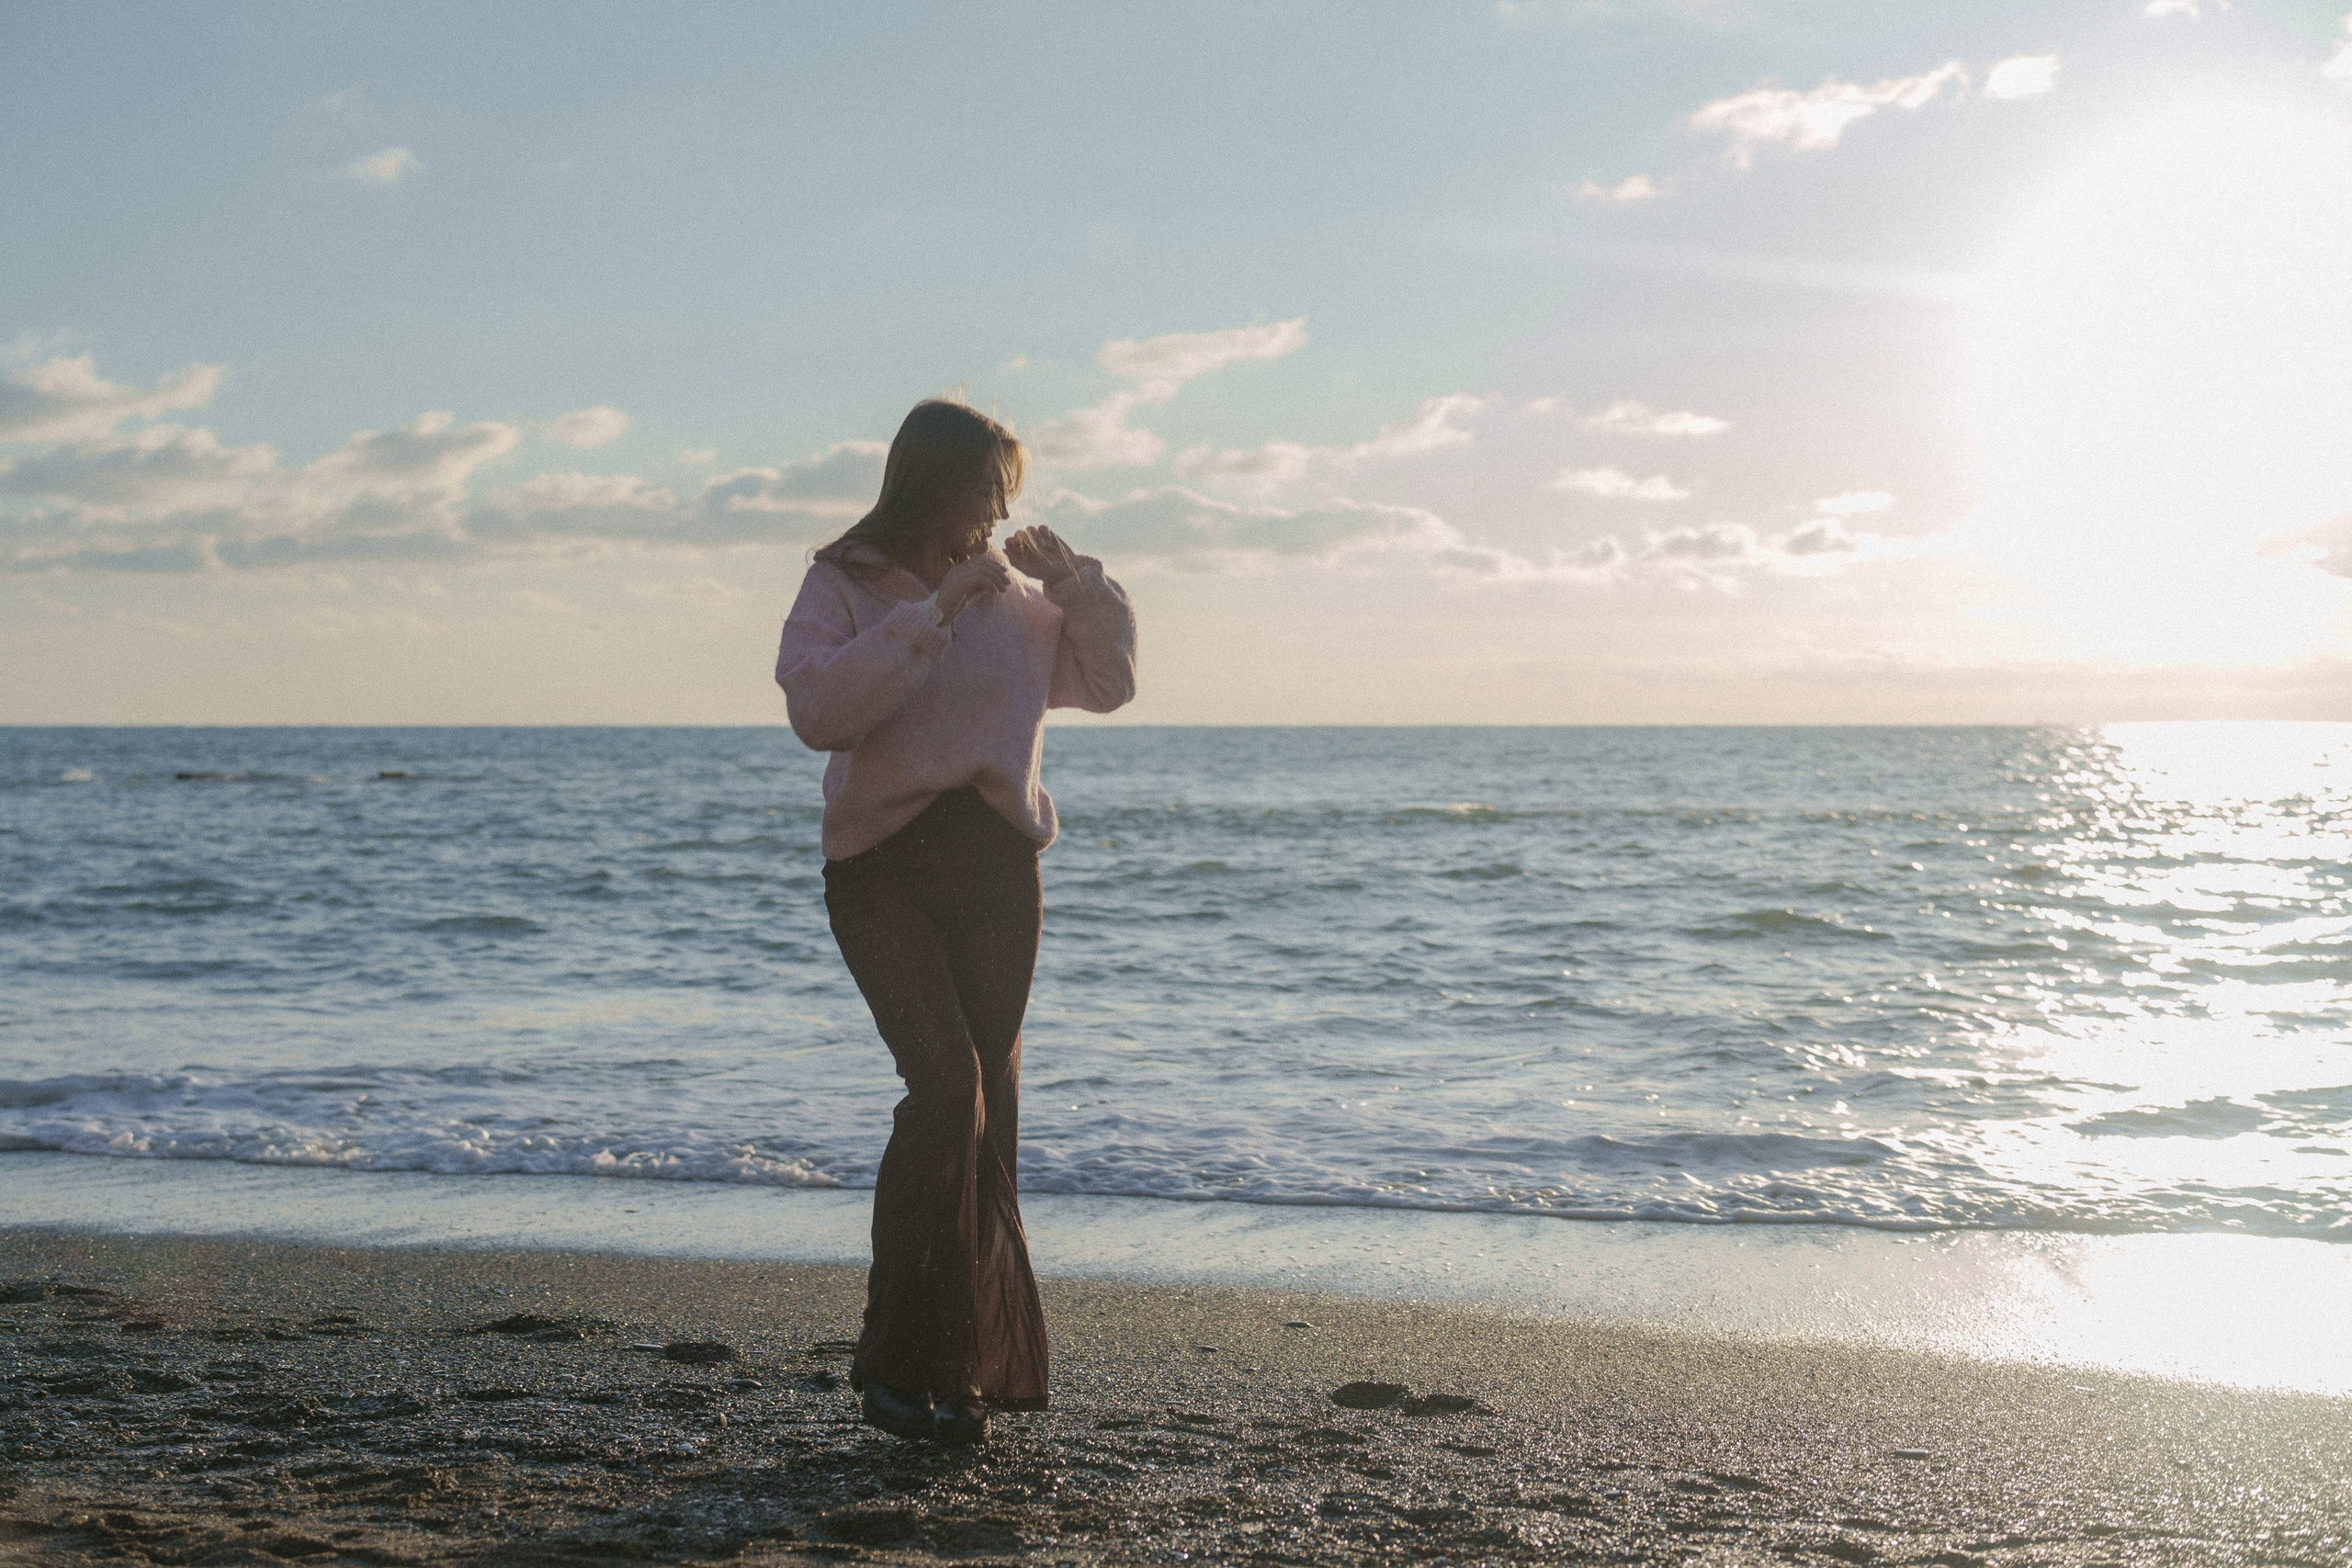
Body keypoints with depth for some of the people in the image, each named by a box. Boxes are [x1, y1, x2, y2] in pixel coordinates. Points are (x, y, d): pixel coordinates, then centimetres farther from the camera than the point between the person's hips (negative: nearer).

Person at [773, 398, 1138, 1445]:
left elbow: (1108, 681, 18)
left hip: (997, 867, 5)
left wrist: (1077, 583, 5)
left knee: (986, 1106, 3)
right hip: (883, 863, -5)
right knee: (948, 1083, -20)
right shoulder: (842, 586, 0)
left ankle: (956, 1366, 11)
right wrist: (929, 615, -19)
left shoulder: (1010, 594, 13)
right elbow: (817, 708, -16)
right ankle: (897, 1364, -10)